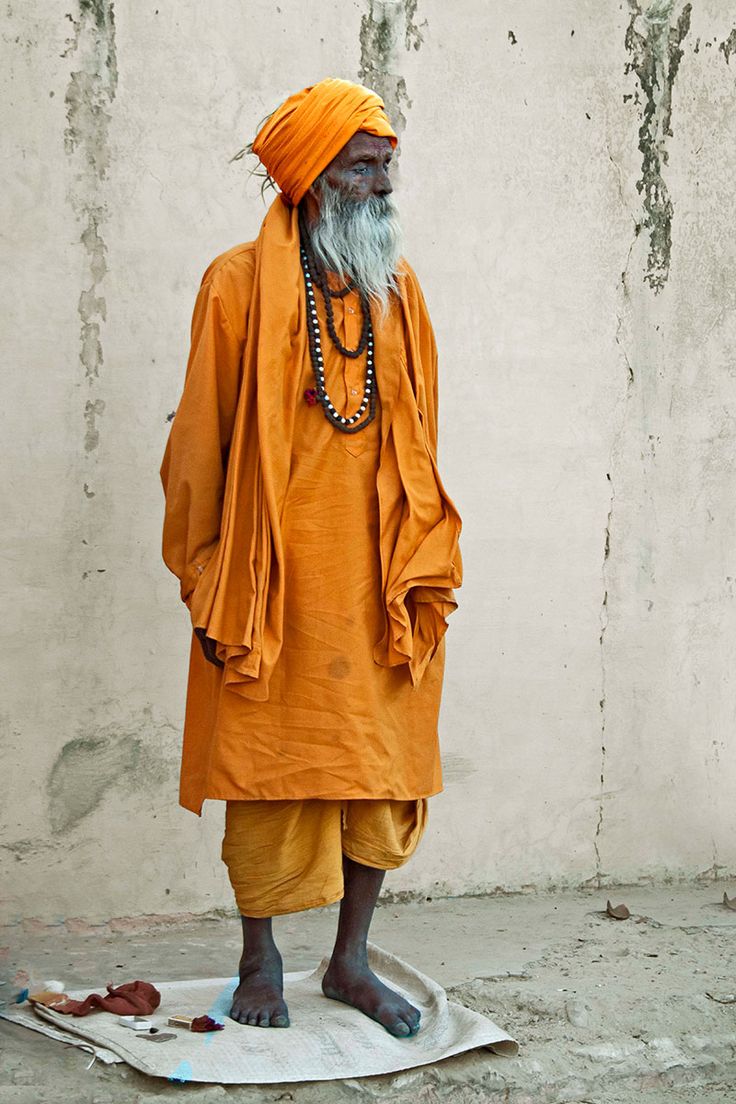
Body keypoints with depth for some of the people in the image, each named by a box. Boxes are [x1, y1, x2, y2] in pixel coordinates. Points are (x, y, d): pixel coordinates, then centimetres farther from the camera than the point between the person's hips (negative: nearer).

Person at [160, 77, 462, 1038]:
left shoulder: (397, 291, 9)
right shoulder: (240, 285, -3)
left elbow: (419, 445, 11)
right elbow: (199, 443, -2)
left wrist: (428, 573, 6)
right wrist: (205, 583, -5)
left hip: (378, 586, 4)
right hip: (273, 585, -4)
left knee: (385, 774, 7)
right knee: (268, 774, 4)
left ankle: (351, 960, 23)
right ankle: (261, 963, 22)